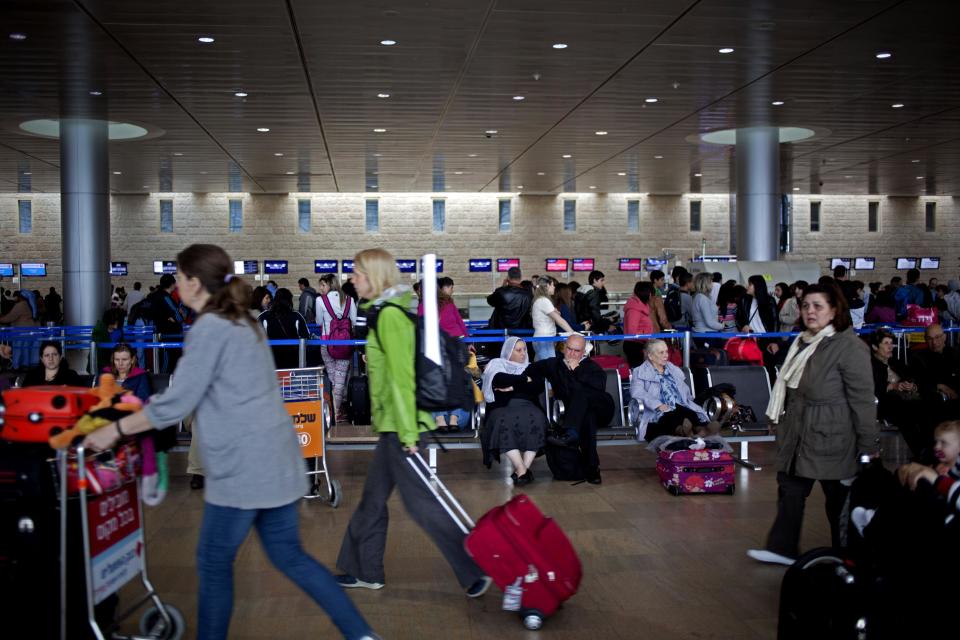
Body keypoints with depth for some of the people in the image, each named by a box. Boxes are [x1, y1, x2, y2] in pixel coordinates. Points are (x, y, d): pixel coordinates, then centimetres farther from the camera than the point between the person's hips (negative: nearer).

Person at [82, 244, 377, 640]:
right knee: (289, 556, 15)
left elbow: (177, 404, -13)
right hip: (275, 460, 9)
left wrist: (114, 430, -3)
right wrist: (150, 403, 30)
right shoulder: (241, 323, 16)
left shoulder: (209, 329, -12)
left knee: (214, 562, 7)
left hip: (244, 468, -9)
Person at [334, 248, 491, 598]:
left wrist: (408, 432, -22)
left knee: (420, 501, -4)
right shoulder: (390, 311, 13)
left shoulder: (389, 315, -17)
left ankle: (477, 569, 2)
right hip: (393, 423, 10)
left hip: (401, 424, -10)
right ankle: (365, 571, 28)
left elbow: (401, 376, -21)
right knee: (373, 498, 16)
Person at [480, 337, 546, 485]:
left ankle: (522, 468, -38)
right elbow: (500, 380, -4)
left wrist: (514, 387, -1)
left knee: (536, 419, -34)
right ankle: (522, 470, -42)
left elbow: (539, 388, 7)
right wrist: (525, 380, 6)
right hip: (503, 407, -2)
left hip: (528, 406, 2)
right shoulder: (497, 364, 19)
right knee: (505, 422, -38)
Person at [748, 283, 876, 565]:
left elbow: (863, 399, -17)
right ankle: (783, 548, 18)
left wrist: (868, 445, -17)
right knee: (790, 490, 9)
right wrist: (784, 425, 24)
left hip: (830, 439, -7)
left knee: (839, 499, 7)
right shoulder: (802, 343, 11)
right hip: (796, 436, 8)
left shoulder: (849, 346, -16)